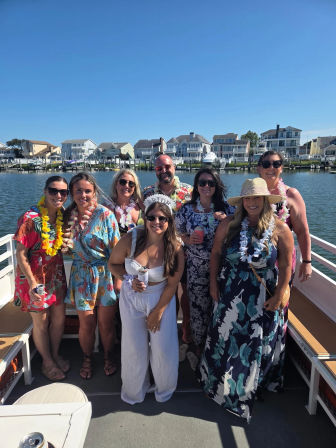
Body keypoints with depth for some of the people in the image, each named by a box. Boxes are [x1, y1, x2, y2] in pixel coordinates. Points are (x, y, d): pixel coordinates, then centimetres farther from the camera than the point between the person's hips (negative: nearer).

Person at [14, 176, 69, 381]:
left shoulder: (62, 216, -2)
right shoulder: (31, 218, -21)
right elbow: (21, 254, -19)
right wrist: (32, 283, -21)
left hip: (56, 275, 6)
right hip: (36, 278, -5)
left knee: (59, 318, 17)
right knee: (41, 322, 13)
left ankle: (56, 355, 42)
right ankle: (47, 362, 36)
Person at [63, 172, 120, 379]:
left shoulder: (105, 214, -12)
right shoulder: (69, 215, 1)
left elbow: (116, 249, -12)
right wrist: (67, 244, -6)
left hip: (105, 274, -3)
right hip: (82, 276, 3)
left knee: (106, 322, 10)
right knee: (86, 323, 12)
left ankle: (109, 357, 38)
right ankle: (87, 358, 40)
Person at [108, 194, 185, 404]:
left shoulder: (175, 248, -17)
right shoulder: (130, 239, -17)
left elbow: (172, 285, -10)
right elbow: (113, 264, -1)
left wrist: (158, 311, -7)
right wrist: (130, 279, -17)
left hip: (161, 299, 0)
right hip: (131, 299, 1)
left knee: (163, 348, 7)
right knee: (134, 347, 12)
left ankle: (164, 390, 41)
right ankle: (135, 392, 42)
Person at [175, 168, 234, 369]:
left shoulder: (226, 209, 1)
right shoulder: (186, 210, 0)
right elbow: (178, 235, 8)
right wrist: (188, 240, -12)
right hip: (196, 268, 0)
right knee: (199, 308, 9)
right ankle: (199, 348, 33)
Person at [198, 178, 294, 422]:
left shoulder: (280, 229, -11)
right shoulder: (228, 225, -9)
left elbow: (286, 265, -7)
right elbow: (216, 254, 0)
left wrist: (278, 296, -7)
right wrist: (213, 283, -1)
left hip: (263, 298, 0)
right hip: (230, 294, 1)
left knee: (259, 342, 17)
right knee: (226, 337, 14)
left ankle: (252, 385, 45)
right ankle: (222, 383, 41)